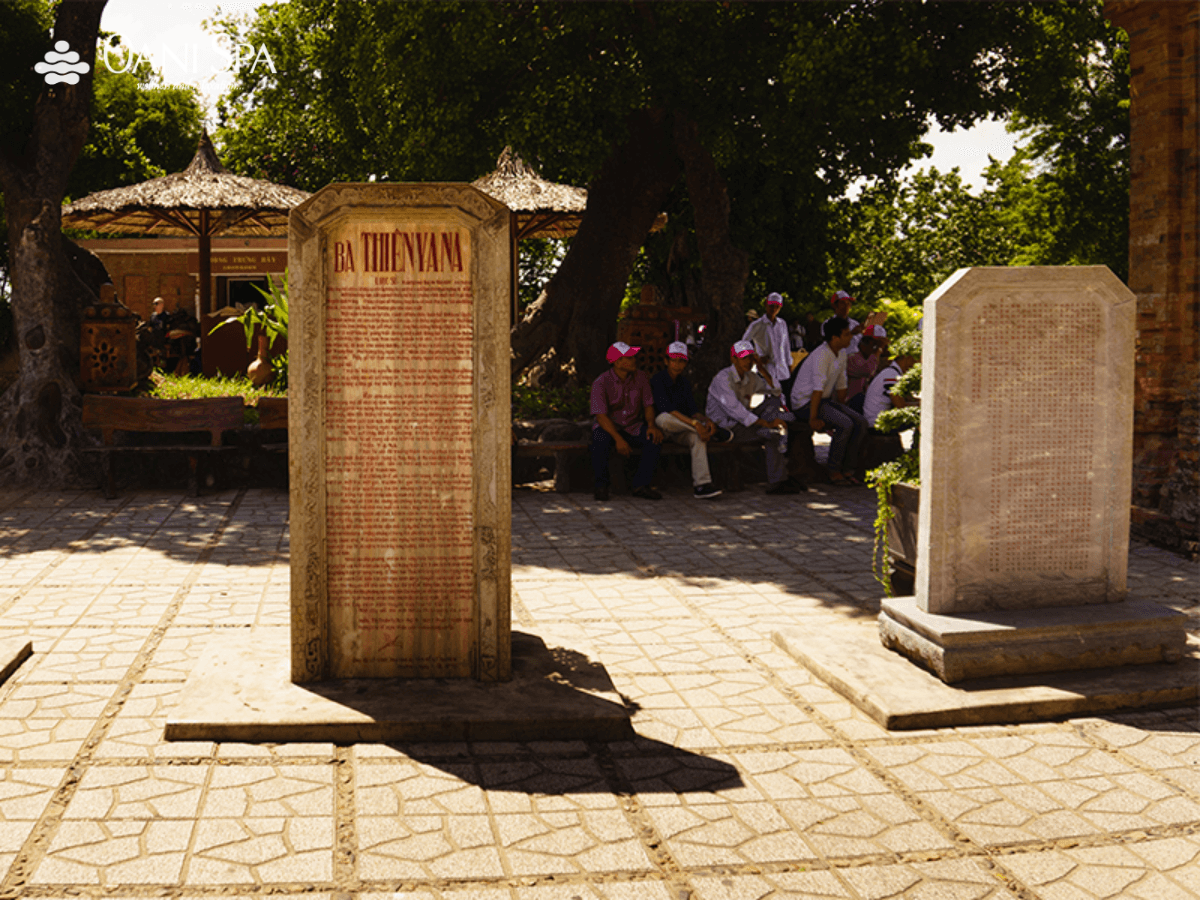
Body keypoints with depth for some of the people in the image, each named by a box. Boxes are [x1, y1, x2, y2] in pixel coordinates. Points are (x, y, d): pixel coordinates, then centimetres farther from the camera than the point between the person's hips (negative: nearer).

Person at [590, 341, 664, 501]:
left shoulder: (641, 378, -4)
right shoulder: (601, 383, -16)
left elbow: (648, 405, 2)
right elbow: (600, 416, -22)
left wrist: (651, 425, -19)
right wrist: (618, 439, -35)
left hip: (633, 428, 4)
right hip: (608, 427, -3)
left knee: (654, 438, -26)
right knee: (600, 441, -37)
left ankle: (641, 485, -16)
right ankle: (601, 486, -15)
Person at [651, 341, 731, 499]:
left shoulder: (684, 381, 10)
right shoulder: (658, 379, -12)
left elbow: (692, 410, 6)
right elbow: (665, 408, -26)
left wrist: (706, 420, -19)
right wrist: (694, 423, -34)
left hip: (680, 430, 5)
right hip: (659, 426, -5)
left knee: (698, 437, -29)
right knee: (664, 418, -42)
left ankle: (701, 485, -39)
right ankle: (712, 431, -26)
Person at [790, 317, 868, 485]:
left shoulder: (841, 356, 9)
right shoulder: (821, 356, -21)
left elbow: (841, 387, 18)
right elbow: (817, 389, -25)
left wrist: (841, 411, 17)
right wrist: (813, 419, -26)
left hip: (825, 401, 9)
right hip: (805, 402, -9)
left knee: (860, 423, -8)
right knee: (845, 425, -28)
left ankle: (847, 469, -4)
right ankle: (833, 471, -15)